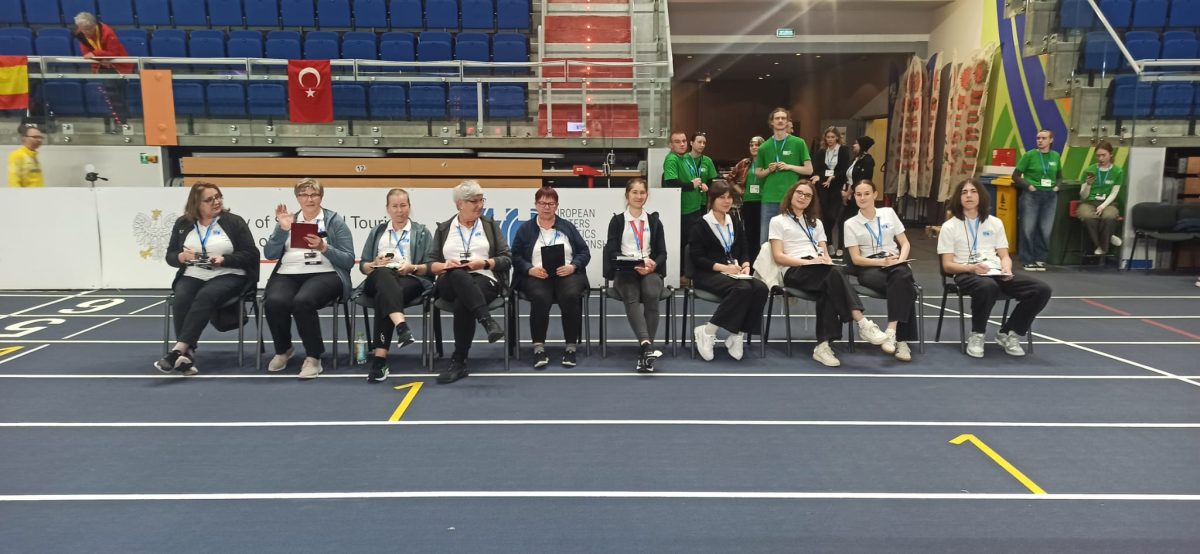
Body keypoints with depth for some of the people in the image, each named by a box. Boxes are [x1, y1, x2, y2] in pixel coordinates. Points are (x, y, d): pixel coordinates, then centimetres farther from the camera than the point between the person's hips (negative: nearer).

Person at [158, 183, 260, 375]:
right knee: (181, 300, -30)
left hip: (228, 276, -3)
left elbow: (251, 255, -2)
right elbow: (170, 256, 16)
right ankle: (186, 354, -31)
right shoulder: (182, 223, 14)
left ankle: (178, 350, -39)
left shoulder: (234, 221, 4)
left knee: (205, 297, -35)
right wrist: (181, 256, -8)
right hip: (192, 276, 4)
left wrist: (224, 260, -17)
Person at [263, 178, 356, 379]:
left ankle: (313, 357, -17)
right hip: (288, 274, 3)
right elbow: (270, 254, 7)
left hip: (324, 274, -3)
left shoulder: (335, 220, 9)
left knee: (302, 301, -35)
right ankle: (282, 351, 0)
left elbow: (349, 260, 1)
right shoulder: (288, 219, 19)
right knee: (274, 302, -29)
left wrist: (324, 248, -14)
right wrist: (282, 229, -6)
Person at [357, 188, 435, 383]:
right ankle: (402, 327, -63)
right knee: (385, 274, -38)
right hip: (379, 279, 1)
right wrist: (375, 264, -3)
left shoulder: (422, 232, 20)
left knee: (384, 295, -36)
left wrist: (413, 268, -10)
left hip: (410, 280, -1)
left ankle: (379, 359, -43)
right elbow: (362, 265, 20)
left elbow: (431, 267, 9)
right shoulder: (377, 231, 27)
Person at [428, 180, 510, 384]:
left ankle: (459, 362, -29)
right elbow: (431, 264, 14)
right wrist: (444, 265, -8)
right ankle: (488, 322, -52)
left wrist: (484, 263, -9)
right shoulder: (443, 229, 19)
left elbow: (507, 259, 9)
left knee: (462, 304, -35)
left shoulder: (491, 225, 17)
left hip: (484, 279, 0)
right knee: (457, 274, -38)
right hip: (451, 282, 1)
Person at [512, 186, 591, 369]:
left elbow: (584, 252, 11)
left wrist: (572, 266, -8)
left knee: (570, 296, -33)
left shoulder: (568, 227, 17)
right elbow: (515, 256, 6)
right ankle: (539, 348, -26)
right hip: (536, 276, -1)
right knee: (540, 298, -35)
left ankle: (571, 347, -21)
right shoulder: (525, 229, 14)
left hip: (567, 274, 1)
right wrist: (530, 269, -12)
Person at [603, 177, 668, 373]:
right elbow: (612, 252, 1)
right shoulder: (617, 221, 12)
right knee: (631, 297, -35)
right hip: (624, 271, -1)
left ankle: (644, 353, -35)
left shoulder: (654, 221, 19)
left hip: (650, 271, 1)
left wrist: (652, 265, -12)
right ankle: (647, 344, -53)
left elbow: (662, 252, 11)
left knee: (651, 295, -34)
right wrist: (634, 264, -15)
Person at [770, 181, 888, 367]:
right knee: (835, 274, -35)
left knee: (829, 289, -35)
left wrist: (827, 261, -6)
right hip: (795, 271, -4)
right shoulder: (778, 221, 12)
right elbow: (778, 256, -1)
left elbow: (825, 253, 20)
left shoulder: (816, 223, 30)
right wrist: (808, 262, -15)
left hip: (820, 272, 5)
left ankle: (824, 345, -41)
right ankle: (862, 323, -43)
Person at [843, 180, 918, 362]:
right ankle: (901, 339, -34)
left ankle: (892, 331, -43)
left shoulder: (889, 213, 14)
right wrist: (882, 261, -15)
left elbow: (905, 243, 13)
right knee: (904, 289, -33)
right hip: (870, 268, -2)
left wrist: (900, 259, -8)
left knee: (902, 277, -37)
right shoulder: (850, 224, 6)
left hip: (895, 263, 2)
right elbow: (856, 259, 0)